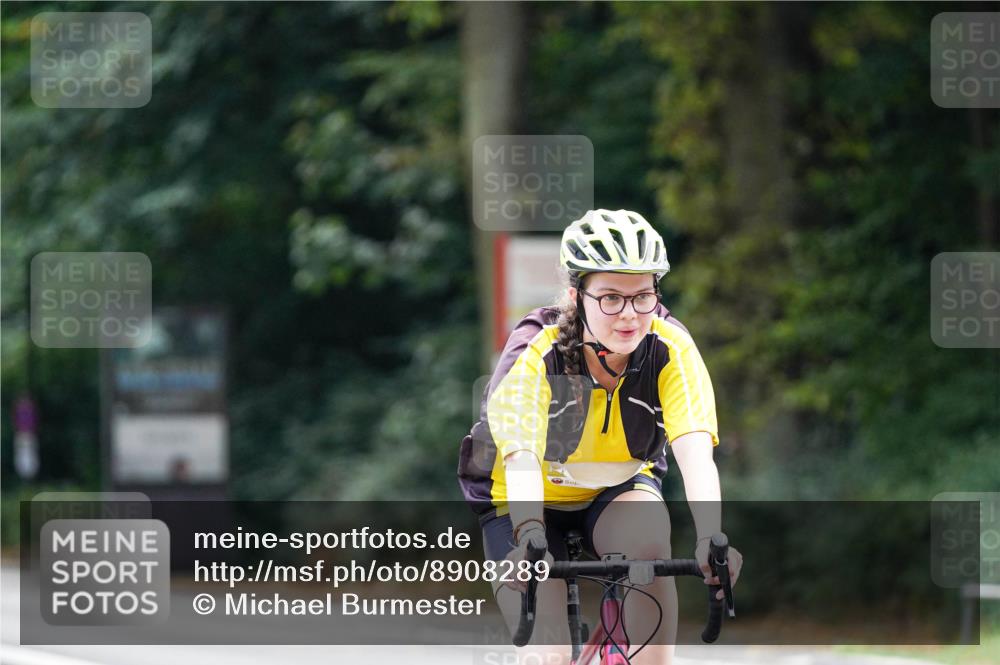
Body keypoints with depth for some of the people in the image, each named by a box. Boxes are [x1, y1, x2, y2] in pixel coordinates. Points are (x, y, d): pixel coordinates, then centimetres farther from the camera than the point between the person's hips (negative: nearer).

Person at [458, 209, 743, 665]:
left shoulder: (670, 348, -24)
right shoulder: (535, 353, -30)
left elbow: (694, 448, -36)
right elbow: (521, 456, -43)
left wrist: (710, 537, -54)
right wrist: (529, 538, -62)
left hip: (617, 490, 2)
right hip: (530, 502, -2)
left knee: (650, 546, -32)